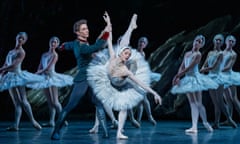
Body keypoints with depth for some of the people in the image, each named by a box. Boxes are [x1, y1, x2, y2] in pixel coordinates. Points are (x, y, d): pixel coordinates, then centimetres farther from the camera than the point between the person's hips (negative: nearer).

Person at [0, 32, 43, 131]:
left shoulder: (21, 52, -6)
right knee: (16, 103, 2)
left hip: (18, 76, -7)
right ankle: (16, 125, -5)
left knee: (23, 101, -11)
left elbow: (14, 65, -18)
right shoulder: (11, 51, 17)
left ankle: (33, 121, -5)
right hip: (10, 78, 7)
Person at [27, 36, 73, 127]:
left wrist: (39, 72, -9)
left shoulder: (55, 55, -4)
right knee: (49, 102, 5)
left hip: (52, 77, -6)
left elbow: (48, 68, -13)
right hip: (45, 78, 6)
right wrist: (38, 73, -6)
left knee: (54, 102, -9)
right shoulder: (44, 55, 15)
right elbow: (40, 68, 12)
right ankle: (51, 121, 5)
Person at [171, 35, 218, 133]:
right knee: (192, 104, 1)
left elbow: (189, 68, -17)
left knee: (198, 104, -1)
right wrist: (178, 77, -7)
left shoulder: (198, 54, -9)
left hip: (195, 79, -6)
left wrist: (177, 76, -17)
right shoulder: (187, 54, 13)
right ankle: (194, 127, -3)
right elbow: (181, 67, 10)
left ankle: (206, 123, 17)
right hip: (188, 80, 6)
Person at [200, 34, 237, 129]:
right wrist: (203, 69, -10)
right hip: (210, 78, 6)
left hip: (217, 77, -6)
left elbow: (213, 67, -16)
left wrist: (202, 70, -12)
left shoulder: (220, 54, -8)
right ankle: (216, 123, 4)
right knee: (215, 103, 5)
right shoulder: (210, 53, 13)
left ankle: (229, 119, 6)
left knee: (220, 101, -7)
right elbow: (204, 66, 12)